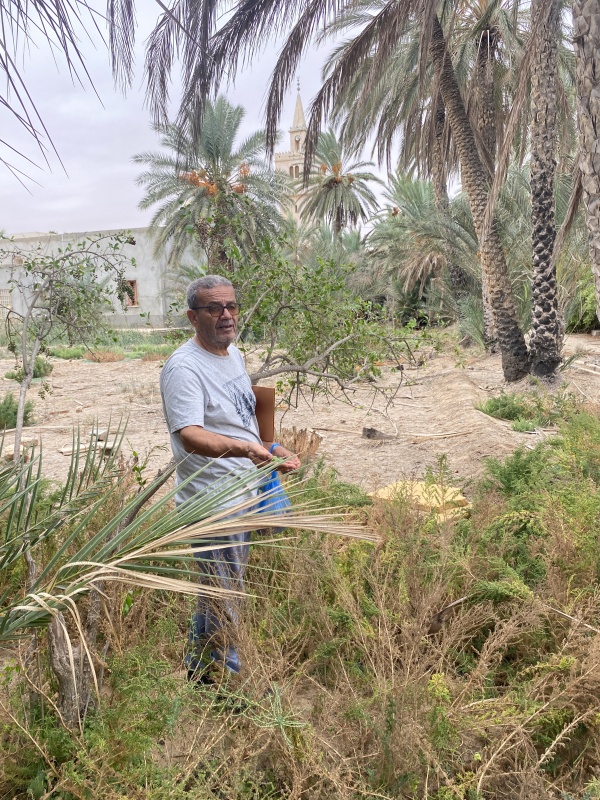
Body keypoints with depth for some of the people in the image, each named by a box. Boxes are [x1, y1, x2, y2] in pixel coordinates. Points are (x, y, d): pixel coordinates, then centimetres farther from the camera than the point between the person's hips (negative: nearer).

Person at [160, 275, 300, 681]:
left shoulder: (235, 354, 10)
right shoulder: (184, 367, -21)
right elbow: (189, 434, -35)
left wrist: (273, 448, 19)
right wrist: (245, 448, -49)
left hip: (243, 495, 10)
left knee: (220, 591, 24)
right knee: (223, 597, 4)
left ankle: (200, 670, 44)